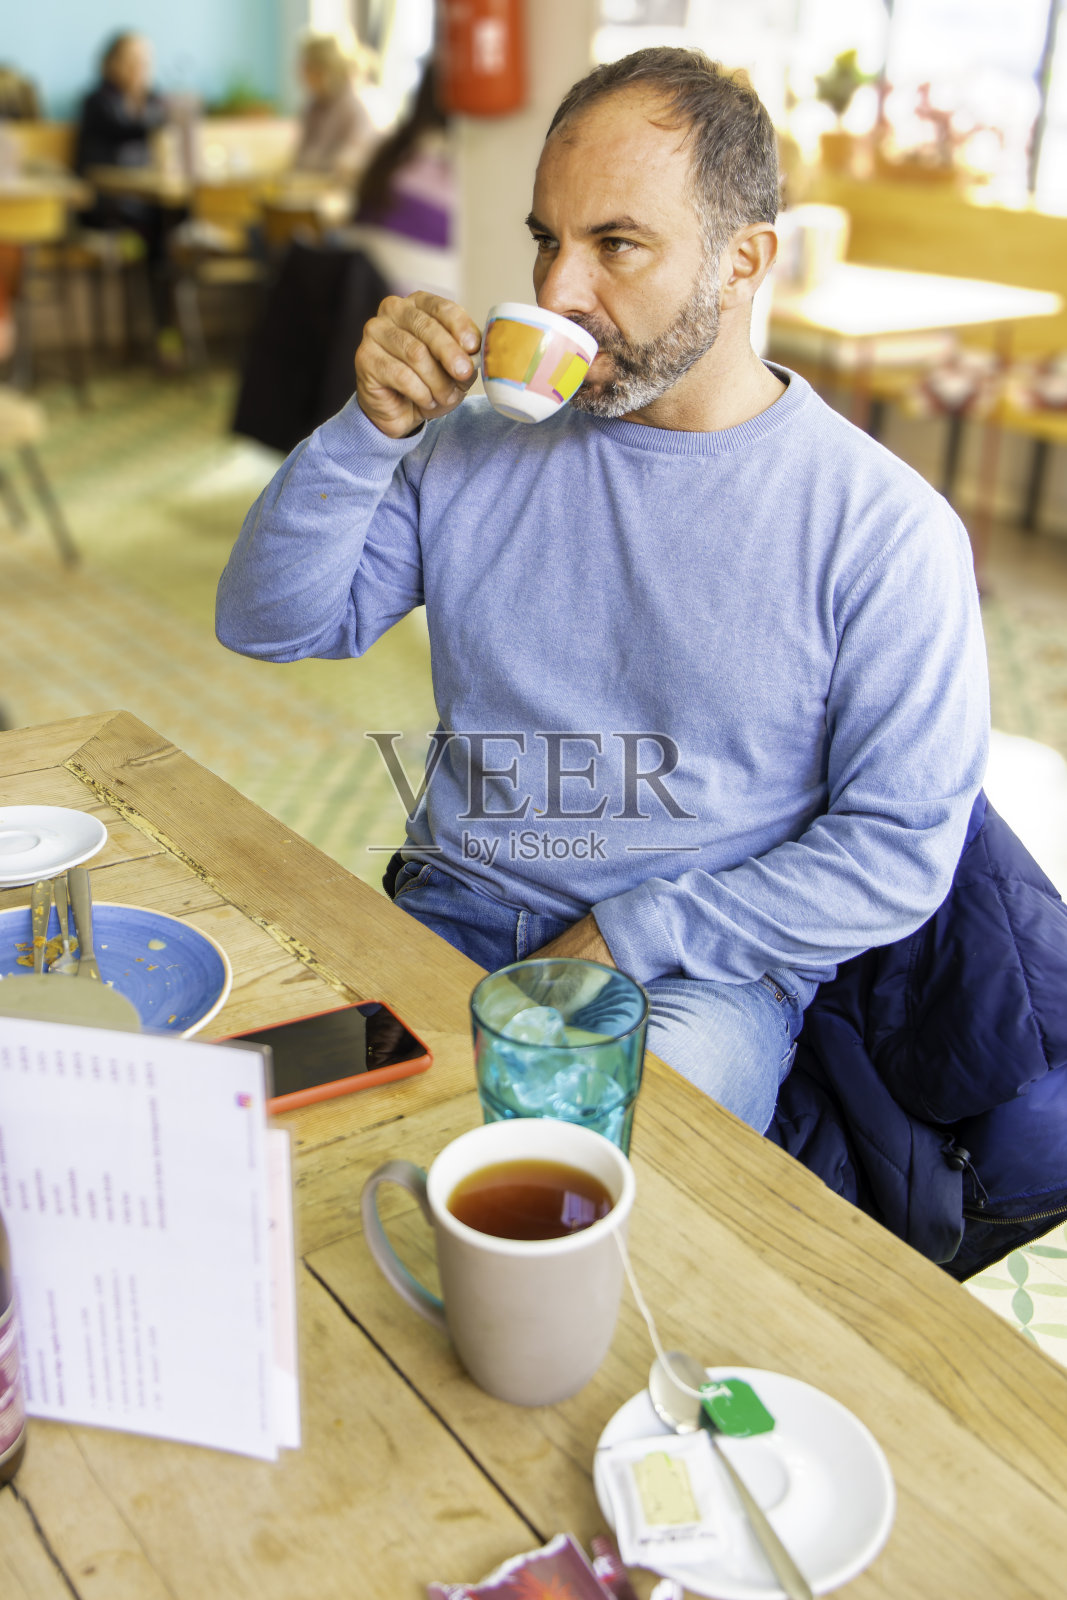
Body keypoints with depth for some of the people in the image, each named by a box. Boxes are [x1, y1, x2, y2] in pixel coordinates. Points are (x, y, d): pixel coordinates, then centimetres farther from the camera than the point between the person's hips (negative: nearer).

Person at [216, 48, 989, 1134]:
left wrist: (625, 938, -14)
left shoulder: (889, 530, -8)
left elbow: (900, 853, -8)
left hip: (705, 967, -3)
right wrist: (373, 428, -11)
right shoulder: (479, 443, 4)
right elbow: (267, 625, 4)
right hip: (448, 915, 4)